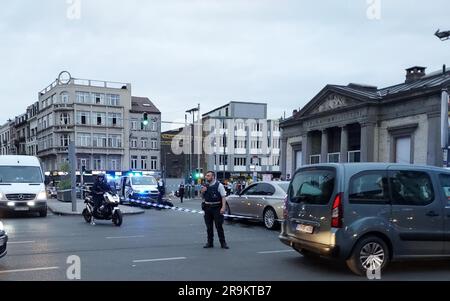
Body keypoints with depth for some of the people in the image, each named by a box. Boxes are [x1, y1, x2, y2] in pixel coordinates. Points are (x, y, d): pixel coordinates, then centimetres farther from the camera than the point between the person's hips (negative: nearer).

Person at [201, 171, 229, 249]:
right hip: (207, 208, 5)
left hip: (216, 208, -5)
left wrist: (223, 207, -19)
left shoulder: (219, 185, -6)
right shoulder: (205, 186, 10)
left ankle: (223, 243, 5)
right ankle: (210, 243, 19)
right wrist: (202, 192, -2)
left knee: (219, 226, -3)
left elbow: (223, 197, -9)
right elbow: (203, 197, 20)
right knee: (209, 227, 10)